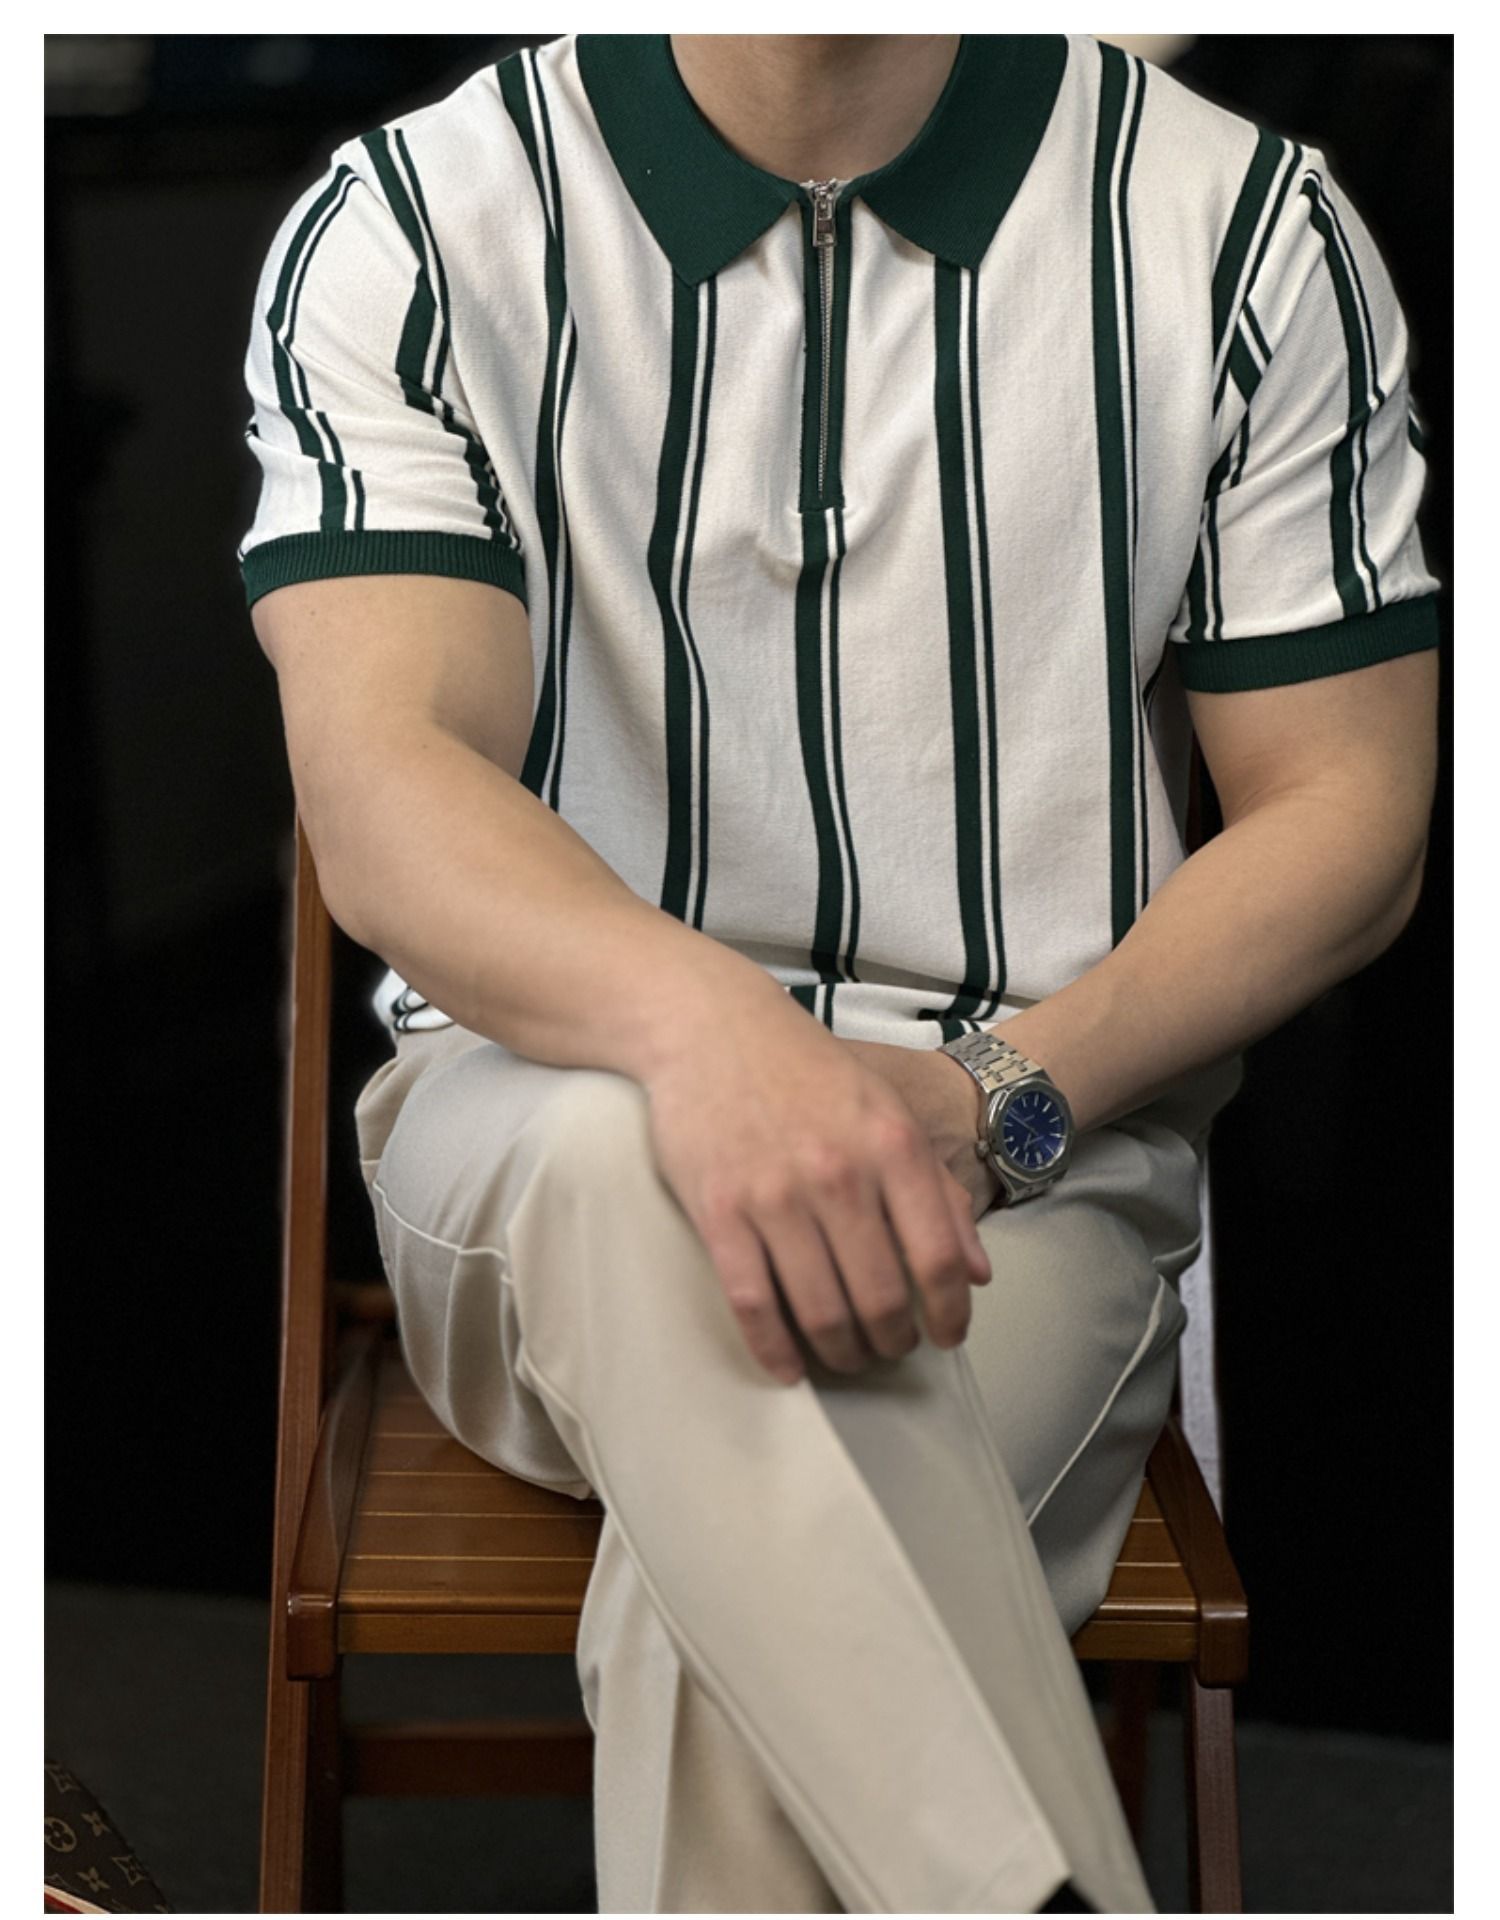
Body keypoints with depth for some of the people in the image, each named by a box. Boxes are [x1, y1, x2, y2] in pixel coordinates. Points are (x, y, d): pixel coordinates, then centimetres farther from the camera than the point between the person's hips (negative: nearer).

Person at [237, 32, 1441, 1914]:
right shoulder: (405, 224, -3)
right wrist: (706, 1026, -39)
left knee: (736, 1605, -33)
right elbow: (382, 792, -17)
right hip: (546, 1109, 0)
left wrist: (989, 1092, -15)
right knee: (633, 1165, -38)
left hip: (1032, 1163, 0)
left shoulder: (1243, 226, 0)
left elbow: (1347, 814, 3)